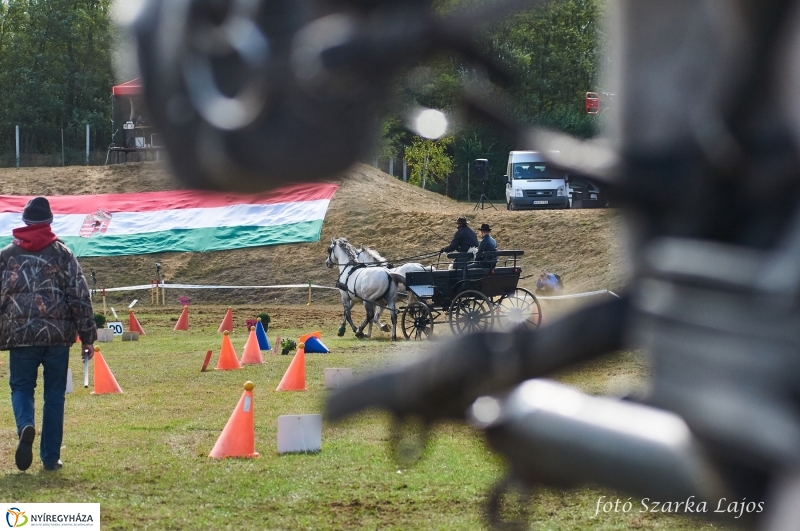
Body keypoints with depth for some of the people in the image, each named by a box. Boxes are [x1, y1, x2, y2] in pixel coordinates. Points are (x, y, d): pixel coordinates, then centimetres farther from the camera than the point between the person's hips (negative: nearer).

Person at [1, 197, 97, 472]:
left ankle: (25, 426, -21)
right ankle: (50, 457, 7)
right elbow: (79, 297, 0)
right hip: (58, 335, 0)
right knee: (54, 394, 8)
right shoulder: (62, 254, 3)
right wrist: (88, 336, 4)